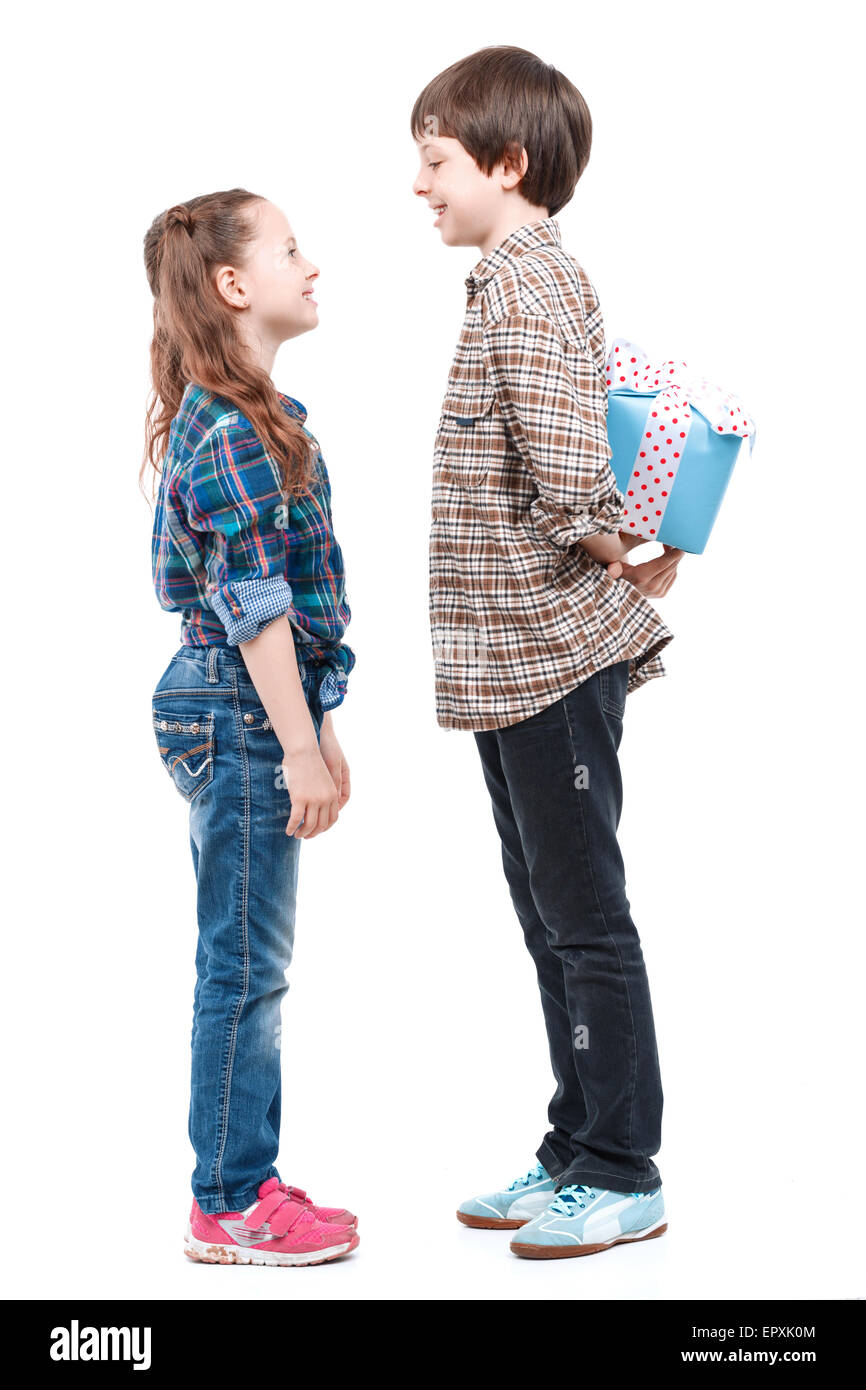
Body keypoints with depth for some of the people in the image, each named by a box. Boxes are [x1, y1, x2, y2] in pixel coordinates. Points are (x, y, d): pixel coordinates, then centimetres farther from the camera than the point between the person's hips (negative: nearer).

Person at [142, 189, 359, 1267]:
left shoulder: (253, 415, 16)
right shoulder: (228, 427, -15)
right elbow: (255, 603, -20)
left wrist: (315, 733, 20)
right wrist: (299, 747, -20)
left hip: (257, 713, 10)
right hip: (241, 717, -10)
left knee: (251, 964, 14)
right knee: (245, 966, -2)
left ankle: (247, 1183, 24)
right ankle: (228, 1209, 9)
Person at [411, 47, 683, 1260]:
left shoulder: (527, 285, -16)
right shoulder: (533, 277, 16)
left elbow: (566, 478, -25)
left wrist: (628, 561, -10)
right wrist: (630, 555, 8)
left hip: (551, 655, -10)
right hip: (517, 659, 10)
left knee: (585, 917, 0)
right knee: (552, 916, 16)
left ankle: (622, 1176, 12)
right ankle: (576, 1154, 28)